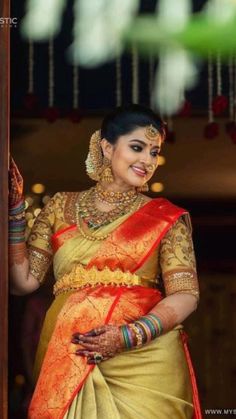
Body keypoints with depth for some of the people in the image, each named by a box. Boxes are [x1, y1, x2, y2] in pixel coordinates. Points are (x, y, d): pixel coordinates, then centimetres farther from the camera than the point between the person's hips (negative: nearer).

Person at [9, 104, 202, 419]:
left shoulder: (165, 217, 6)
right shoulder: (61, 207, 11)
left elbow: (185, 295, -3)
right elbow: (24, 281, 5)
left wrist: (129, 335, -18)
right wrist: (14, 211, -5)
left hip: (144, 361, -1)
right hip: (67, 362, 1)